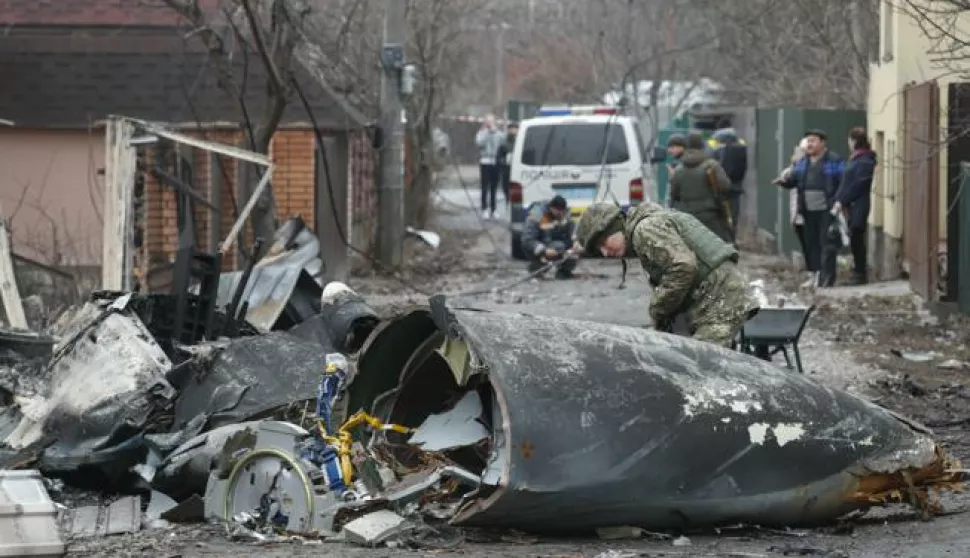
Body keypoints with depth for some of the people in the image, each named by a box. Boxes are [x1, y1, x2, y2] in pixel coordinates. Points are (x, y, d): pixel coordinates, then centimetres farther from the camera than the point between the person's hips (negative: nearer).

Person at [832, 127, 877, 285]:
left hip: (858, 206, -9)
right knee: (854, 240, 10)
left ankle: (860, 275, -2)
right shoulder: (854, 160, 18)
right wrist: (838, 200, 6)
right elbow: (846, 182, 16)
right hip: (851, 207, 9)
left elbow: (857, 185, -16)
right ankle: (859, 273, 16)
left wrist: (841, 201, -14)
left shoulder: (865, 161, -11)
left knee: (856, 240, -6)